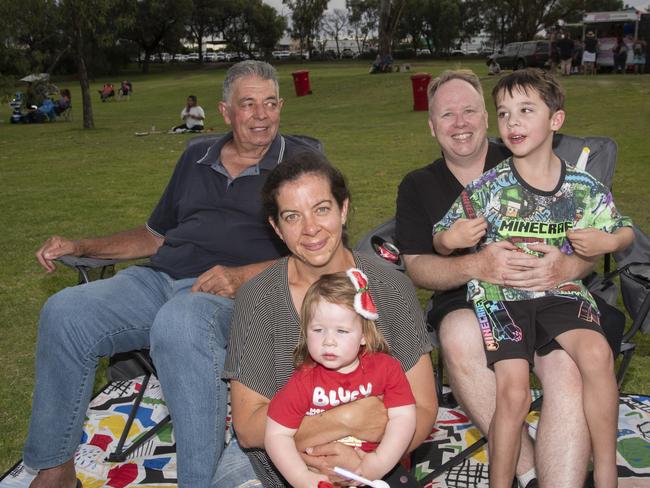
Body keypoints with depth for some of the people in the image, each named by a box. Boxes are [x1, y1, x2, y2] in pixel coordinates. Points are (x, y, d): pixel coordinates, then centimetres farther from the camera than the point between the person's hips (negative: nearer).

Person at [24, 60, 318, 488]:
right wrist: (80, 247, 20)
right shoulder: (197, 158, 23)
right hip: (160, 278, 6)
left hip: (233, 293, -5)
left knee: (178, 324, -39)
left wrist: (241, 275, -19)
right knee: (64, 312, -18)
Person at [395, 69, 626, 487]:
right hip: (466, 301, 1)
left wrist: (567, 267, -19)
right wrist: (476, 266, -19)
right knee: (460, 337, -35)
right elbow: (417, 267, 2)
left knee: (569, 367, -33)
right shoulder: (418, 186, 13)